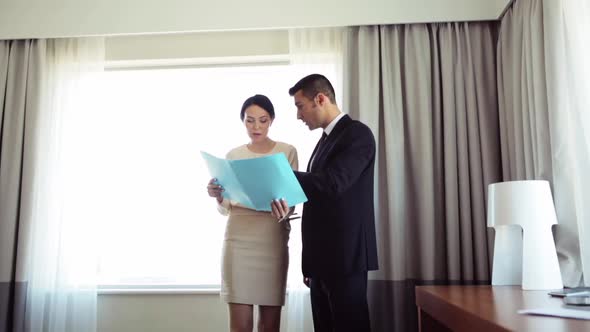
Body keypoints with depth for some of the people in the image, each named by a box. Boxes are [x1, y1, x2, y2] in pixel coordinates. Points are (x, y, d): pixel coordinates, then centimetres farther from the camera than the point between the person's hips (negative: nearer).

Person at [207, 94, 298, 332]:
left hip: (272, 240, -1)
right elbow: (225, 209, 12)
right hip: (238, 239, 1)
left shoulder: (287, 152, 6)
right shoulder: (233, 155, 10)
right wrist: (218, 196, -10)